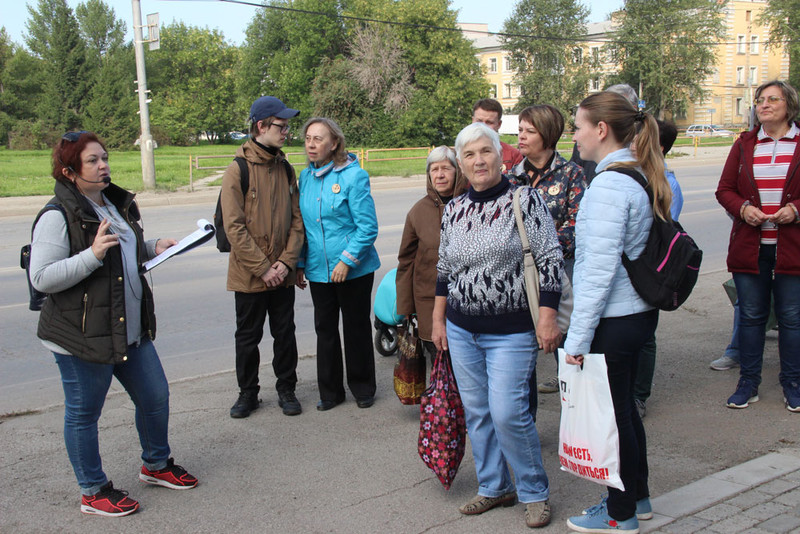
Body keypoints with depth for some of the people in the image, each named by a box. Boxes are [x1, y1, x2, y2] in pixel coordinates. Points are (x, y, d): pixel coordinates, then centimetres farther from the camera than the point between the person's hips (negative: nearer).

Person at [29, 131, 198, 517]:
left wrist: (152, 248, 8)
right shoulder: (57, 216, -16)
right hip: (81, 337, -8)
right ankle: (93, 491, 25)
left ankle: (156, 464, 39)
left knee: (155, 397, 16)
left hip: (131, 329, 8)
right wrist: (92, 255, -31)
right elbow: (42, 278, -22)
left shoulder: (116, 204, 11)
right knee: (83, 414, 8)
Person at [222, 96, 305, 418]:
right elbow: (234, 228, -14)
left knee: (285, 334, 12)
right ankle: (247, 393, 26)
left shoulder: (286, 169, 6)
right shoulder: (238, 170, -9)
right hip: (249, 275, -4)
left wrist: (287, 261, -8)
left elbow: (296, 219, 5)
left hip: (282, 274, 4)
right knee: (248, 337, 10)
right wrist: (263, 268, -16)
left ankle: (286, 389, 28)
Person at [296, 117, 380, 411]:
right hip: (319, 269, 5)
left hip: (354, 270, -5)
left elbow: (368, 227, -13)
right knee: (325, 330, 11)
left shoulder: (353, 175, -12)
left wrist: (346, 260, -18)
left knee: (356, 329, 9)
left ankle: (362, 388, 26)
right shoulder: (306, 176, 5)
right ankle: (330, 391, 25)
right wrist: (300, 264, 10)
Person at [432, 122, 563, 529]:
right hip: (461, 330, 5)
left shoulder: (525, 200, -8)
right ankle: (494, 488, 28)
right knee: (476, 412, 11)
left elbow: (549, 261, -9)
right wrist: (438, 320, 14)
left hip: (511, 331, -5)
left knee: (507, 413, -7)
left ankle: (534, 493, 14)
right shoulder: (453, 209, 7)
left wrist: (547, 318, -14)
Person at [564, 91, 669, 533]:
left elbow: (599, 270, -22)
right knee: (623, 407, 21)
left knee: (612, 413, 5)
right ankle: (636, 497, 36)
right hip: (638, 312, 9)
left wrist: (578, 336, -18)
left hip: (613, 320, -9)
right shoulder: (640, 177, 9)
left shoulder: (608, 185, -20)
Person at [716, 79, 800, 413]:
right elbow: (725, 189, 9)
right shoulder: (744, 144, 8)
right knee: (751, 316, 10)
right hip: (749, 247, 2)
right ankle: (748, 384, 22)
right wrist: (743, 208, -10)